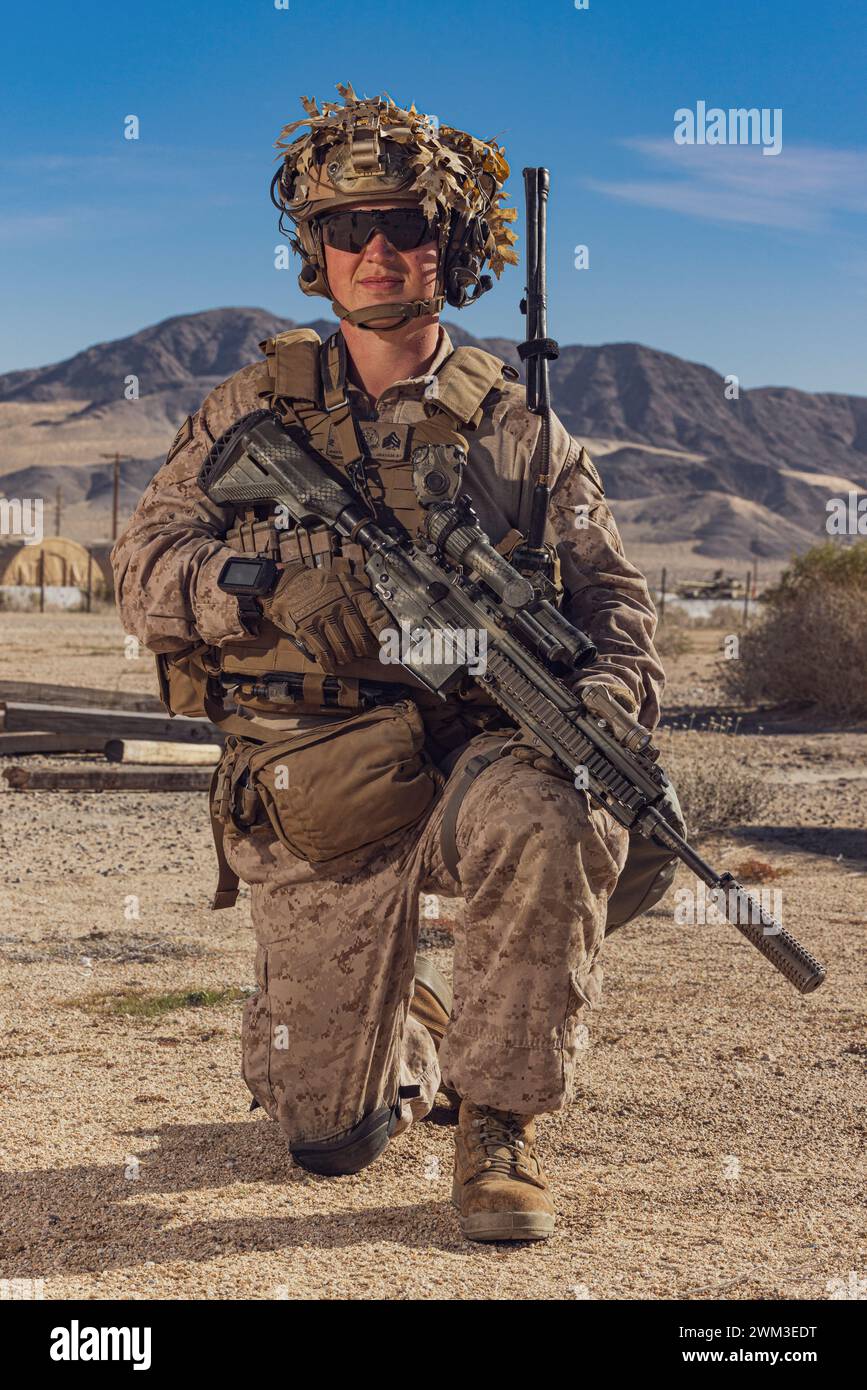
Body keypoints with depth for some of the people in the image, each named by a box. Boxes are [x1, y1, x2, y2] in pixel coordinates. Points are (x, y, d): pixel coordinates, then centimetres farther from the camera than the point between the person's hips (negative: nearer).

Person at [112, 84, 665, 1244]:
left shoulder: (514, 428, 8)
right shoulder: (254, 410, 7)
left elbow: (610, 592, 8)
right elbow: (145, 570, 0)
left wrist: (611, 695, -15)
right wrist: (281, 584, -21)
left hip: (472, 747, 0)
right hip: (315, 793, 0)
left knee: (550, 827, -38)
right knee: (327, 1135, -1)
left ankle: (499, 1124, -15)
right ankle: (411, 1040, 38)